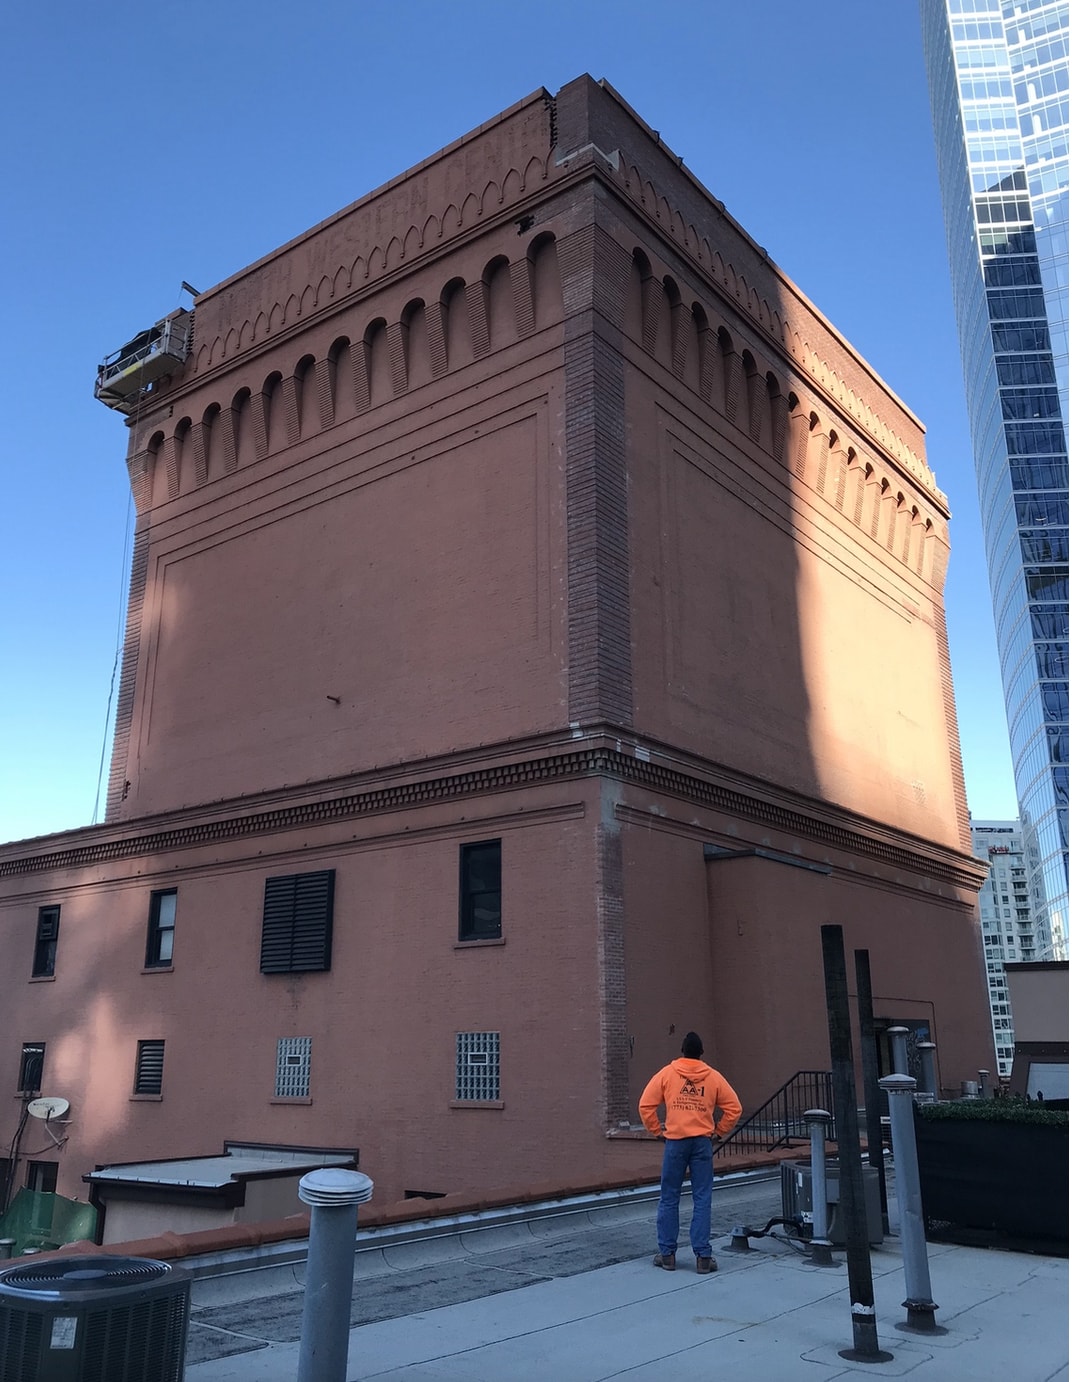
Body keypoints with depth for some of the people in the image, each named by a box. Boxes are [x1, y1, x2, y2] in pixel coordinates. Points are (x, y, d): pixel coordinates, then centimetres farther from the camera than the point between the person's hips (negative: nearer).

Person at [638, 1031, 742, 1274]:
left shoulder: (667, 1073, 1)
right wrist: (719, 1131, 12)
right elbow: (734, 1108, 3)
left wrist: (657, 1130, 7)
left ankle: (667, 1254, 14)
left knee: (669, 1200, 9)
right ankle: (703, 1256, 4)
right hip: (702, 1143, 1)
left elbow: (646, 1105, -4)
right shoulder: (713, 1076, 4)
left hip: (675, 1142, -1)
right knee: (702, 1201, 5)